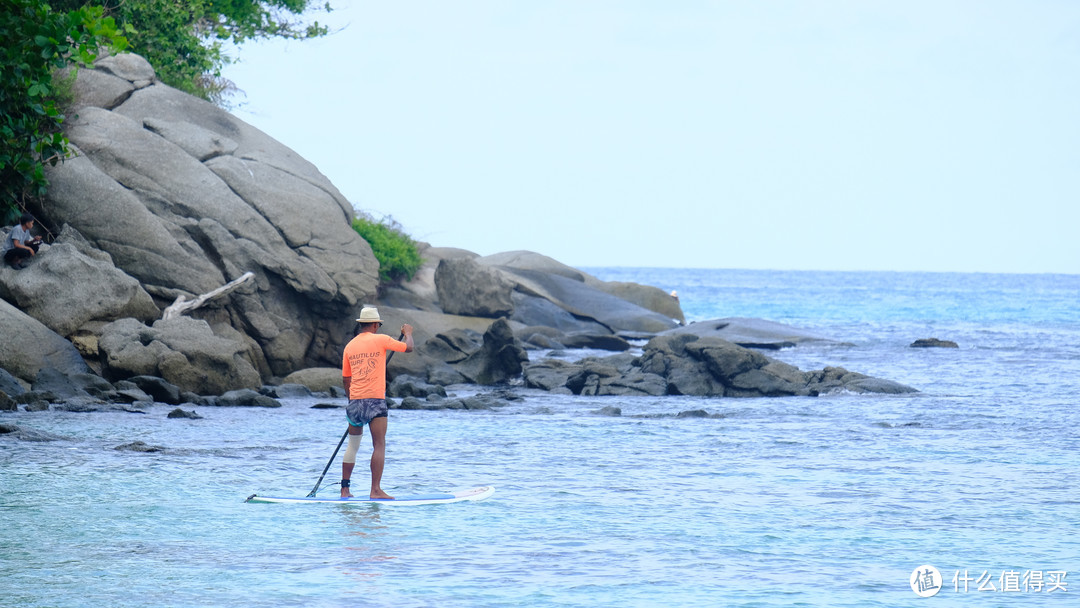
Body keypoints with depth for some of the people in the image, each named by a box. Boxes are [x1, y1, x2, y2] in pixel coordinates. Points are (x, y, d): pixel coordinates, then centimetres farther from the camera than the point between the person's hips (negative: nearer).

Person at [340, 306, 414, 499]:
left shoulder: (350, 346, 10)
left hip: (355, 401, 5)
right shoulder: (381, 340, -4)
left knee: (353, 445, 13)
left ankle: (345, 489, 15)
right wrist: (408, 333, 24)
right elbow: (408, 348, 3)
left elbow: (346, 379, 14)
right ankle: (375, 490, -13)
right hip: (375, 400, -5)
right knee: (379, 445, -5)